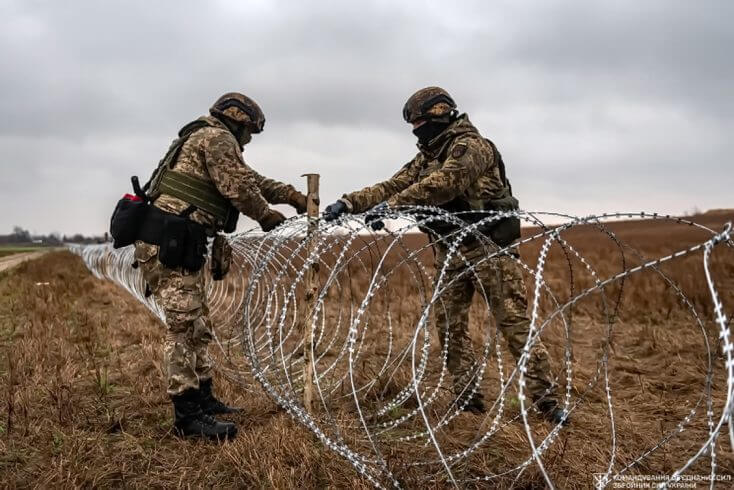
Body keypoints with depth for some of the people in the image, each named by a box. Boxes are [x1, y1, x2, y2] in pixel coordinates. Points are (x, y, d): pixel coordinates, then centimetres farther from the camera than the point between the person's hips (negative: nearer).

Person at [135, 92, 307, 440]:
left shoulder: (208, 141, 26)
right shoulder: (216, 137, -5)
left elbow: (251, 179, 28)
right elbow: (239, 188, -12)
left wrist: (292, 195, 23)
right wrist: (268, 217, 4)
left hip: (177, 245, 11)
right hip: (167, 244, -11)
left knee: (197, 325, 15)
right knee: (184, 325, -11)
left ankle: (203, 399, 24)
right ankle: (188, 415, -8)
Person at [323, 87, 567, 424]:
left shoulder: (471, 146, -11)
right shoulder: (426, 157, 15)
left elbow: (442, 184, -28)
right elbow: (392, 186, 7)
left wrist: (392, 205, -36)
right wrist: (348, 203, -6)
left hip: (487, 247, -8)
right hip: (449, 251, 8)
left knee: (515, 323, -4)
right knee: (450, 325, 6)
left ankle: (546, 401, 4)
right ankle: (467, 399, 15)